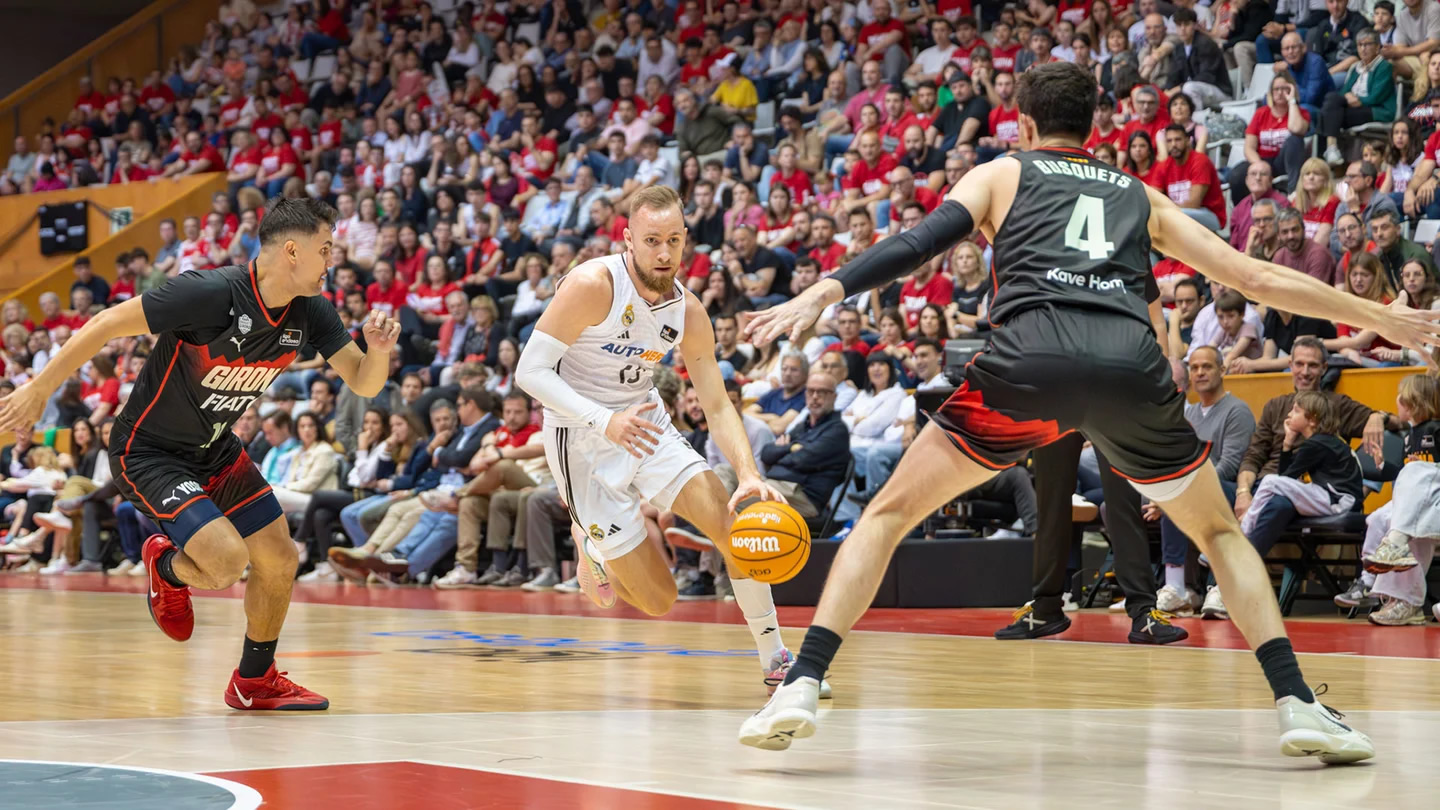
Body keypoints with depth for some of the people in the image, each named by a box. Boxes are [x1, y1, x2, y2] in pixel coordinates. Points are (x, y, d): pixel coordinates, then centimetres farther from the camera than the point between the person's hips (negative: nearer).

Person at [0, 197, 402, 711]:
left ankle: (255, 682, 28)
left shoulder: (311, 313, -8)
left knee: (279, 559, 6)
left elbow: (363, 383, -2)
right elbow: (106, 325, -23)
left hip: (217, 451, 8)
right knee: (226, 561, -23)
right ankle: (166, 566, 14)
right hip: (148, 453, -8)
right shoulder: (211, 294, -29)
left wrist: (378, 351, -26)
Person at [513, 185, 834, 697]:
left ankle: (776, 662, -2)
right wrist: (604, 421, -37)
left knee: (734, 524, -18)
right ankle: (590, 544, 29)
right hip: (582, 439, -5)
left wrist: (748, 474, -19)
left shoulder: (688, 312, -5)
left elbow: (718, 406, 0)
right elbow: (530, 372, -23)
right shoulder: (593, 285, -22)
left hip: (647, 424, 5)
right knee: (658, 599, -6)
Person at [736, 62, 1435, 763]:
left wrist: (821, 296, 0)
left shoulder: (1001, 174, 26)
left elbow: (921, 243, 7)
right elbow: (1256, 277, 33)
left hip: (1030, 358, -2)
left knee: (887, 515, 13)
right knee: (1220, 534, 24)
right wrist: (1380, 318, 42)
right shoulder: (1141, 197, 33)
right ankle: (1298, 707, 9)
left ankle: (801, 685, -2)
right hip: (1132, 365, 2)